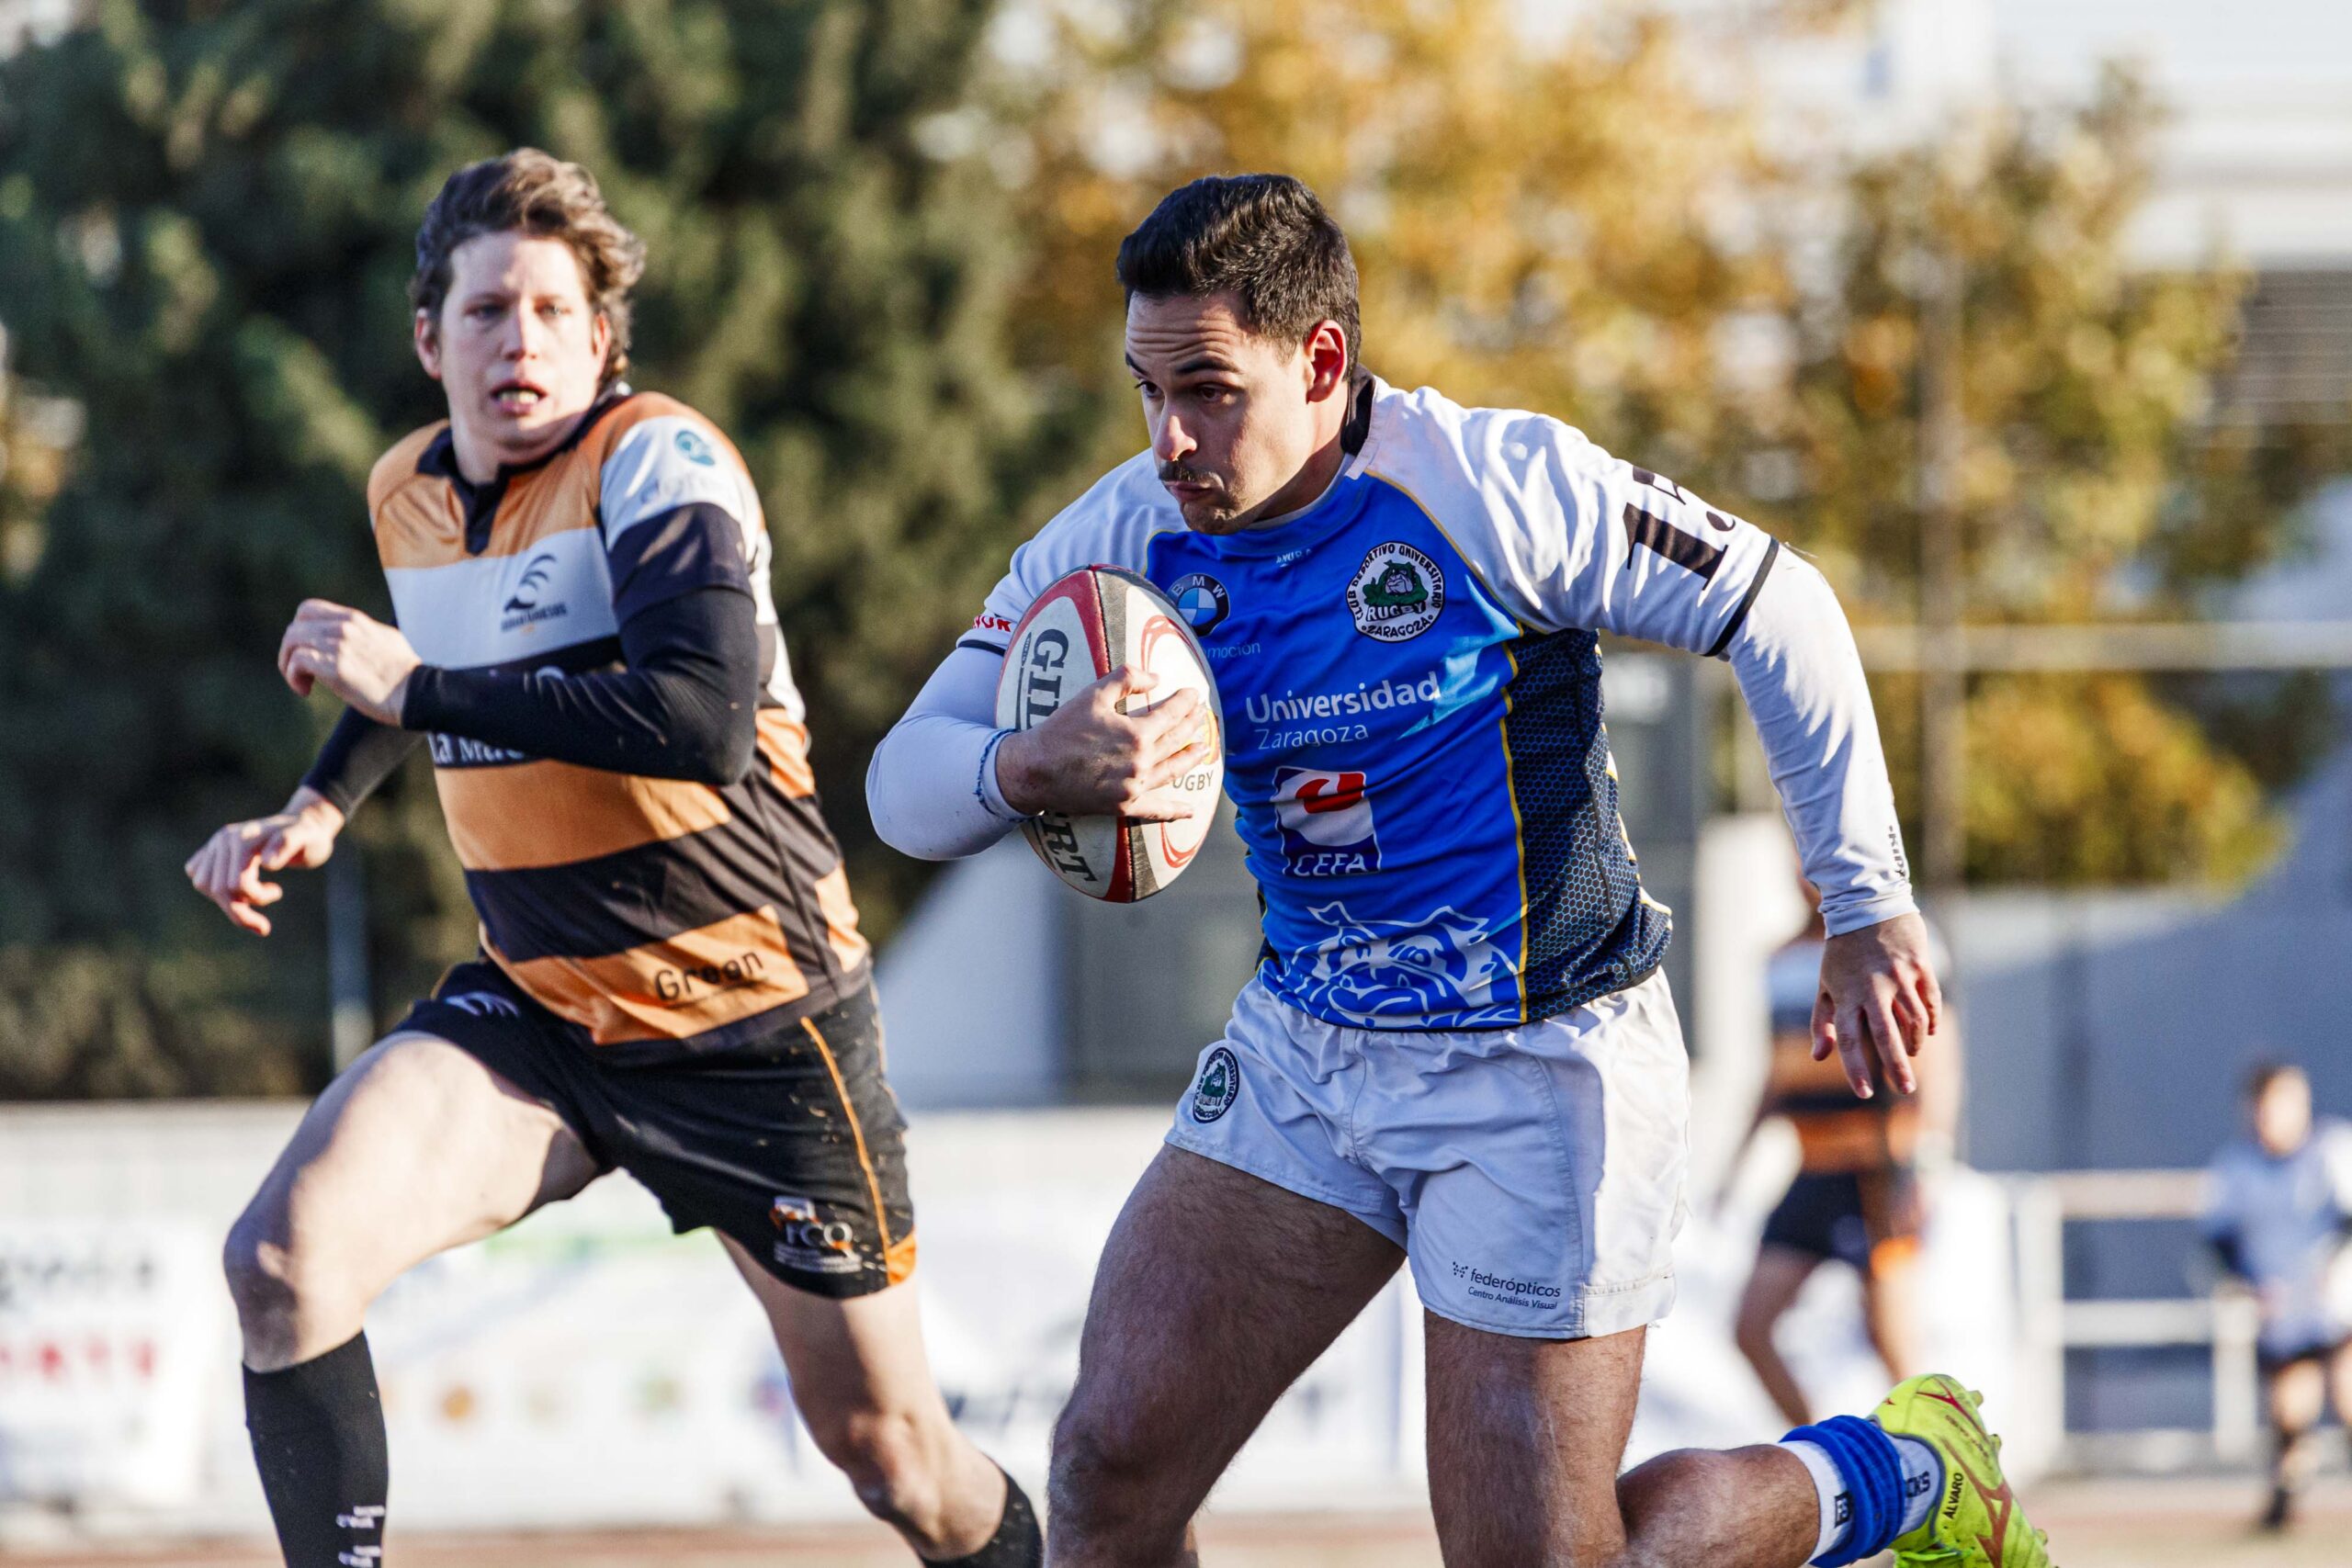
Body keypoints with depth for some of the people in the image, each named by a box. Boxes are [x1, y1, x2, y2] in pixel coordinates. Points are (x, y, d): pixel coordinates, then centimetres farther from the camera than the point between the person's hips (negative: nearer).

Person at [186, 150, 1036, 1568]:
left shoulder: (657, 461, -16)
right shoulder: (407, 494, 5)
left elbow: (706, 718, -33)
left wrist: (415, 688, -27)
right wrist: (321, 809, 11)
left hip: (755, 1017, -5)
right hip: (537, 1010, 5)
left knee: (888, 1447, 3)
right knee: (283, 1258, -21)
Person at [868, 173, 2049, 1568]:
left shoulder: (1491, 486, -19)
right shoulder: (1127, 539, -5)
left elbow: (1776, 611, -9)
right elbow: (904, 780, -7)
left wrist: (1868, 908, -7)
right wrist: (1028, 769, -32)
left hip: (1541, 1063, -5)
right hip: (1305, 1048, 6)